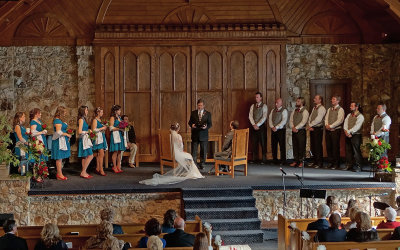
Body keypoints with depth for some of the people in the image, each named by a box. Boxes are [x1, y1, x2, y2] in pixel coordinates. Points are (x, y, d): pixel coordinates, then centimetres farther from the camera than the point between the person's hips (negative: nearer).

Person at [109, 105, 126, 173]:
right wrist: (120, 129, -15)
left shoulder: (119, 117, 17)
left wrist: (123, 128, 5)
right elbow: (111, 128, -12)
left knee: (119, 151, 6)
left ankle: (118, 166, 10)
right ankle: (114, 167, -2)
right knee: (115, 151, -7)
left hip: (120, 135, 8)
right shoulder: (112, 118, -6)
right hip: (115, 135, -8)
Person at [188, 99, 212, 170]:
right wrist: (191, 125, -12)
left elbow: (210, 123, 3)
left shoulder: (208, 113, 4)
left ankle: (202, 164, 15)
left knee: (203, 150, 5)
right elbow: (190, 122, 11)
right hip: (195, 134, 1)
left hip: (203, 135, -1)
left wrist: (206, 127, -18)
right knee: (194, 150, -1)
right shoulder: (193, 113, 8)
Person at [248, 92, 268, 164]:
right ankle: (255, 159, 8)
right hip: (254, 127, 4)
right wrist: (254, 125, -8)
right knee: (254, 143, 4)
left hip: (261, 126, -4)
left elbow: (264, 117, -9)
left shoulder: (264, 106, -1)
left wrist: (257, 125, -13)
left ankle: (264, 159, -1)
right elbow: (250, 116, 4)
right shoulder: (252, 106, 11)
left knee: (263, 143, -3)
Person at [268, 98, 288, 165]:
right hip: (273, 130, 5)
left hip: (281, 130, -5)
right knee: (273, 145, 5)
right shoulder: (273, 111, 16)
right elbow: (270, 119, 10)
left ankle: (283, 160, -1)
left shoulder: (284, 110, -2)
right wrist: (272, 127, -7)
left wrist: (276, 127, -15)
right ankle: (274, 160, 11)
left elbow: (284, 121, -10)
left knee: (282, 145, -5)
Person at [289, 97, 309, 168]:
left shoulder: (305, 111, -4)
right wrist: (293, 127, -8)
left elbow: (303, 122, -13)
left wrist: (296, 128, -15)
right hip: (294, 131, 6)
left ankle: (301, 162, 0)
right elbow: (291, 120, 10)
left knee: (301, 147, -4)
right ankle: (295, 161, 12)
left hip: (301, 131, -6)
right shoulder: (294, 111, 16)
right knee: (295, 147, 7)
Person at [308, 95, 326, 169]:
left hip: (318, 129, -8)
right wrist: (309, 125, -1)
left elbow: (318, 119, -16)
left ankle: (319, 163, -5)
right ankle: (314, 161, 15)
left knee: (318, 146, -8)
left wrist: (311, 125, -10)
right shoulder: (314, 108, 19)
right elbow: (310, 117, 15)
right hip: (312, 129, 8)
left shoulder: (321, 108, -8)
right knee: (312, 146, 9)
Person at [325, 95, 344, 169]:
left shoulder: (340, 109, -3)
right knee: (328, 147, 6)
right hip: (328, 130, 6)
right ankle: (330, 162, 14)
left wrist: (331, 126, -15)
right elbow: (326, 118, 12)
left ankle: (336, 164, 2)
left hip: (335, 130, -6)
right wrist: (327, 125, -8)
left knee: (335, 147, -4)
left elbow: (339, 120, -12)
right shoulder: (329, 109, 18)